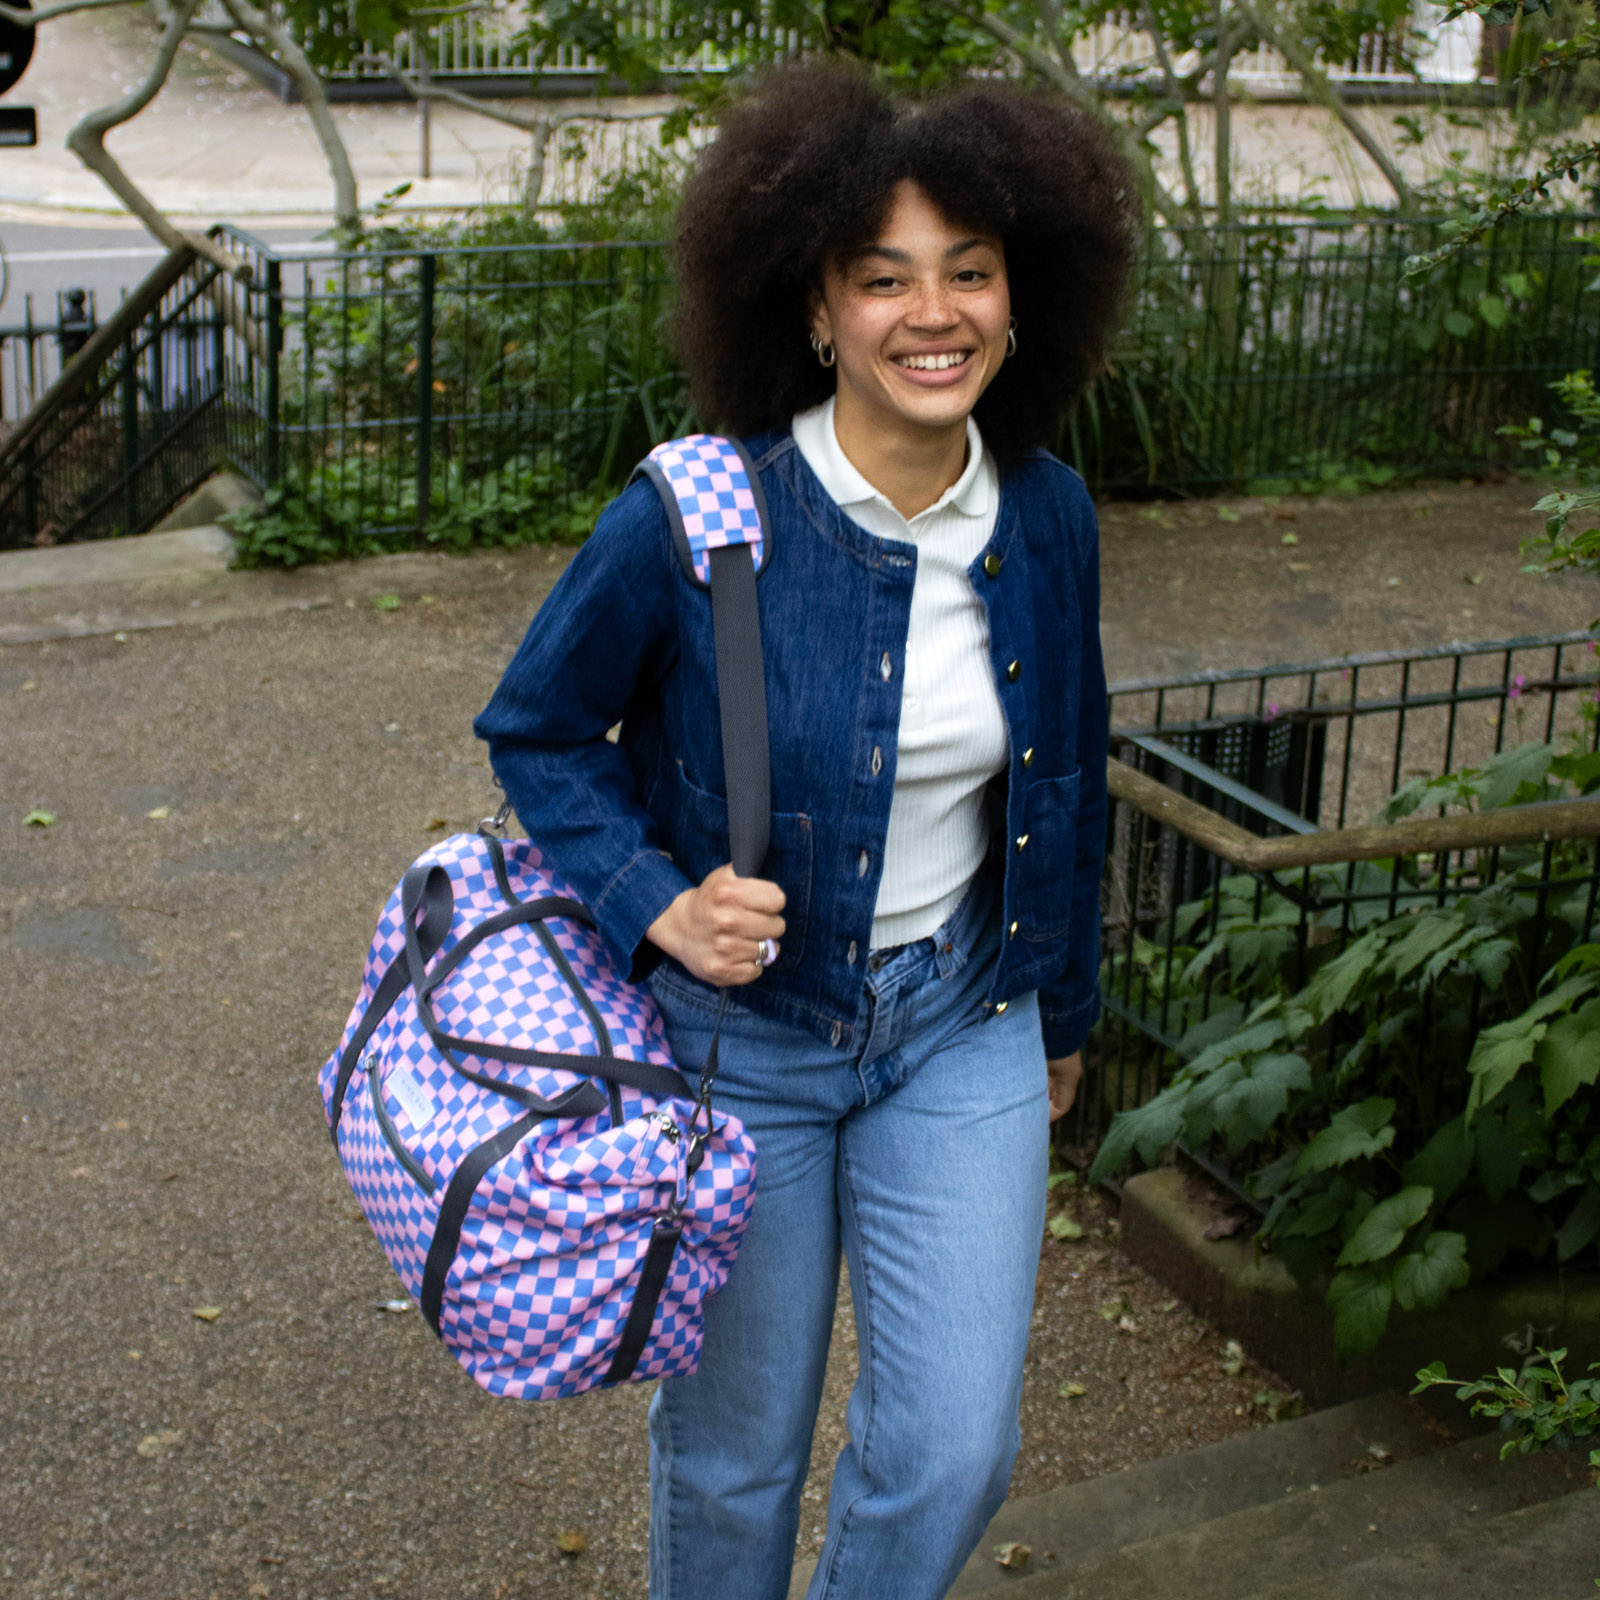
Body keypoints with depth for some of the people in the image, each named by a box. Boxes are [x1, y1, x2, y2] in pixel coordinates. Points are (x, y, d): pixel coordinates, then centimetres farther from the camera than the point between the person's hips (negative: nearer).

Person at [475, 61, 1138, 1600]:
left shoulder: (1045, 518, -7)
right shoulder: (691, 521, -21)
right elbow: (536, 731, -6)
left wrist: (1062, 1004, 17)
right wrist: (655, 903, -21)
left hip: (958, 1025, 3)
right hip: (734, 1030, -3)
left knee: (952, 1450, 3)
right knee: (734, 1450, 14)